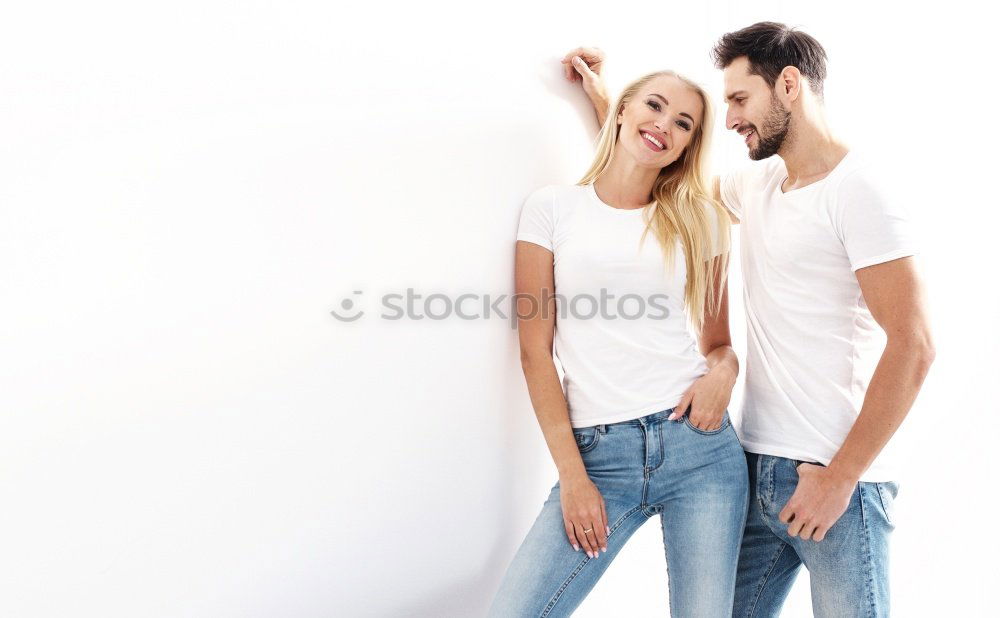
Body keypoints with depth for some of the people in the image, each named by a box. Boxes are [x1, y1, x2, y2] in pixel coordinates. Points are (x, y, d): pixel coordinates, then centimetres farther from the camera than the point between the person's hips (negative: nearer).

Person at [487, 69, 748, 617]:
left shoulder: (699, 220, 11)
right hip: (598, 453, -1)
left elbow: (717, 340, 16)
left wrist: (722, 370, -9)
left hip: (699, 443, 2)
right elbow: (535, 351, 1)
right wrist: (571, 474, -5)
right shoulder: (553, 207, 5)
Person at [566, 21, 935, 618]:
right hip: (756, 468, 7)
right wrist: (602, 97, 24)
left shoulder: (858, 189, -11)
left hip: (836, 480, -6)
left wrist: (839, 478, -15)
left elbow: (912, 347, -16)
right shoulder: (756, 184, 11)